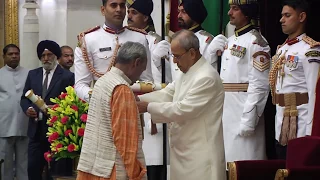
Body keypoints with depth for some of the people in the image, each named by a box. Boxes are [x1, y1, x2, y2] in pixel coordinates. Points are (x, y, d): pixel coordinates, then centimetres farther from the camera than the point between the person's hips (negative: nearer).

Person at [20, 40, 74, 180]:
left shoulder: (67, 76, -3)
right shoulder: (32, 74, 13)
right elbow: (24, 98, 14)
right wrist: (27, 108, -7)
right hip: (36, 130, 4)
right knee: (33, 167, 2)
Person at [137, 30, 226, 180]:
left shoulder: (206, 78, -21)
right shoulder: (185, 73, 13)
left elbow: (184, 110, -24)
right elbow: (165, 95, 11)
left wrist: (148, 107, -18)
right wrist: (138, 99, -4)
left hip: (200, 154, -9)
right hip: (183, 150, 9)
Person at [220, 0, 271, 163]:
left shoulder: (256, 42, -11)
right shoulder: (230, 41, 16)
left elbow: (259, 85, -17)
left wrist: (248, 120, -21)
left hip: (243, 111, -8)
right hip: (225, 113, 8)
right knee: (226, 163, 12)